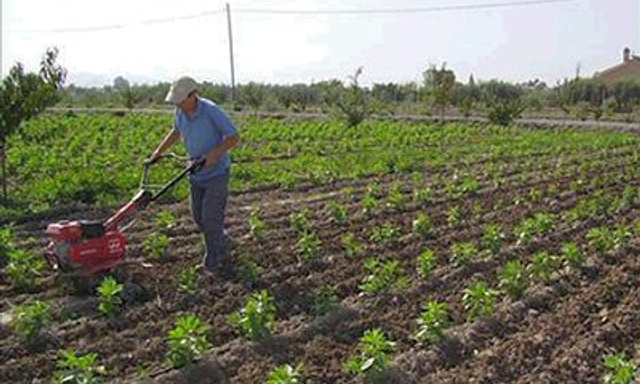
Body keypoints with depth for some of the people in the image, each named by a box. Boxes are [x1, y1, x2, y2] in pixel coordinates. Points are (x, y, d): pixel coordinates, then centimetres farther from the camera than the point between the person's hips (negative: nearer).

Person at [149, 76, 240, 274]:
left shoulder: (211, 111, -23)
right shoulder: (180, 112, -4)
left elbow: (234, 137, -19)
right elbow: (176, 132, 19)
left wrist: (215, 153, -30)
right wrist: (159, 151, 13)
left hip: (217, 172, -7)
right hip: (196, 173, 7)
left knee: (211, 217, -5)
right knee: (198, 216, 11)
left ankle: (212, 260, 12)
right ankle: (223, 242, 34)